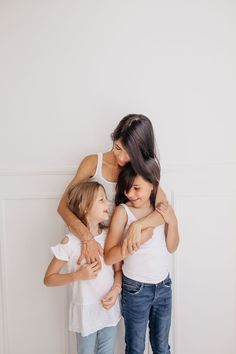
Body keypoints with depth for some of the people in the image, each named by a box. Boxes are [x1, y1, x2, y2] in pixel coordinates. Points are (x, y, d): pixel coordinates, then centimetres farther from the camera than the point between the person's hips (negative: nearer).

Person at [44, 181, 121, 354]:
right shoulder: (71, 241, -18)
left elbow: (118, 270, 5)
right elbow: (49, 279, -9)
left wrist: (116, 290, -13)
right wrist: (78, 275, -22)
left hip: (109, 309, 4)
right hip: (85, 313, -3)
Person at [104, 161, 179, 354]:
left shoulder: (162, 207, -4)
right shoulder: (123, 211, -17)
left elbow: (171, 248, 1)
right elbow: (109, 257, -20)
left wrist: (172, 221, -15)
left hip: (164, 286, 4)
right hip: (136, 289, -3)